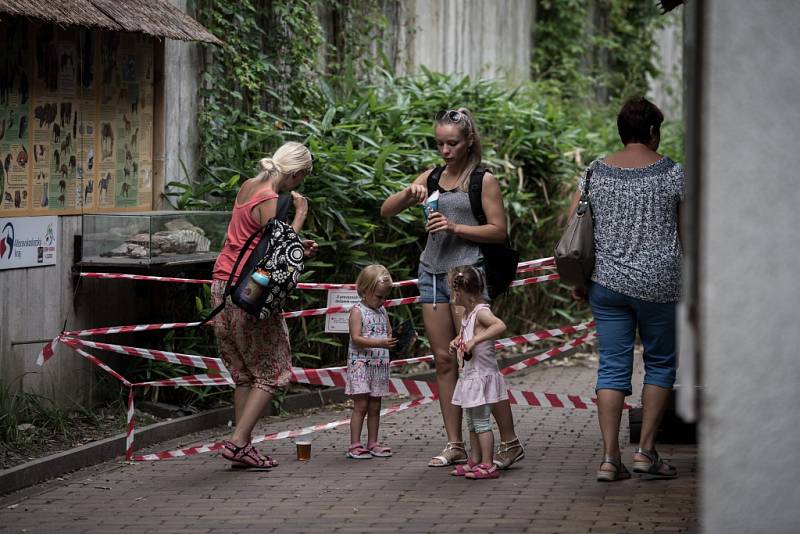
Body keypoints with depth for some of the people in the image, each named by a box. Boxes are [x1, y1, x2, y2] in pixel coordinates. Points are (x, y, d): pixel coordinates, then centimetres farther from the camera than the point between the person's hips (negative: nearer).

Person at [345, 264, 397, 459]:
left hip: (379, 366, 7)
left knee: (375, 406, 9)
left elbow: (388, 333, 20)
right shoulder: (357, 311, -9)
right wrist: (380, 343, -27)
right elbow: (356, 338, -18)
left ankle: (372, 443, 15)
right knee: (361, 405, -7)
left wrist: (396, 340, -2)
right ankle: (355, 445, -4)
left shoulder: (382, 311, 12)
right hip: (361, 364, -7)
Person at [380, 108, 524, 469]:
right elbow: (386, 211, 13)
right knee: (443, 361, 6)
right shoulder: (432, 177, 13)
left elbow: (499, 231, -6)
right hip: (432, 273, 6)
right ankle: (454, 446, 10)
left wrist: (455, 227, -16)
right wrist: (410, 192, -7)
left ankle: (510, 443, -5)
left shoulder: (483, 181, -1)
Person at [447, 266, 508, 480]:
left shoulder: (481, 312, -19)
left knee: (481, 422, -5)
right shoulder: (467, 313, 11)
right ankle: (474, 461, 25)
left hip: (482, 376, -10)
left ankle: (488, 465, -1)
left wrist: (475, 340, -38)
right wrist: (456, 341, 11)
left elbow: (500, 326, -38)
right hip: (469, 376, 10)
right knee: (472, 422, 16)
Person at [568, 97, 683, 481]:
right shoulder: (673, 173, -4)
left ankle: (610, 457, 1)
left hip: (607, 283, 3)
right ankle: (646, 450, 8)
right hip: (658, 286, -3)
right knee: (660, 363, 12)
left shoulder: (595, 173, 3)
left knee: (613, 367, 6)